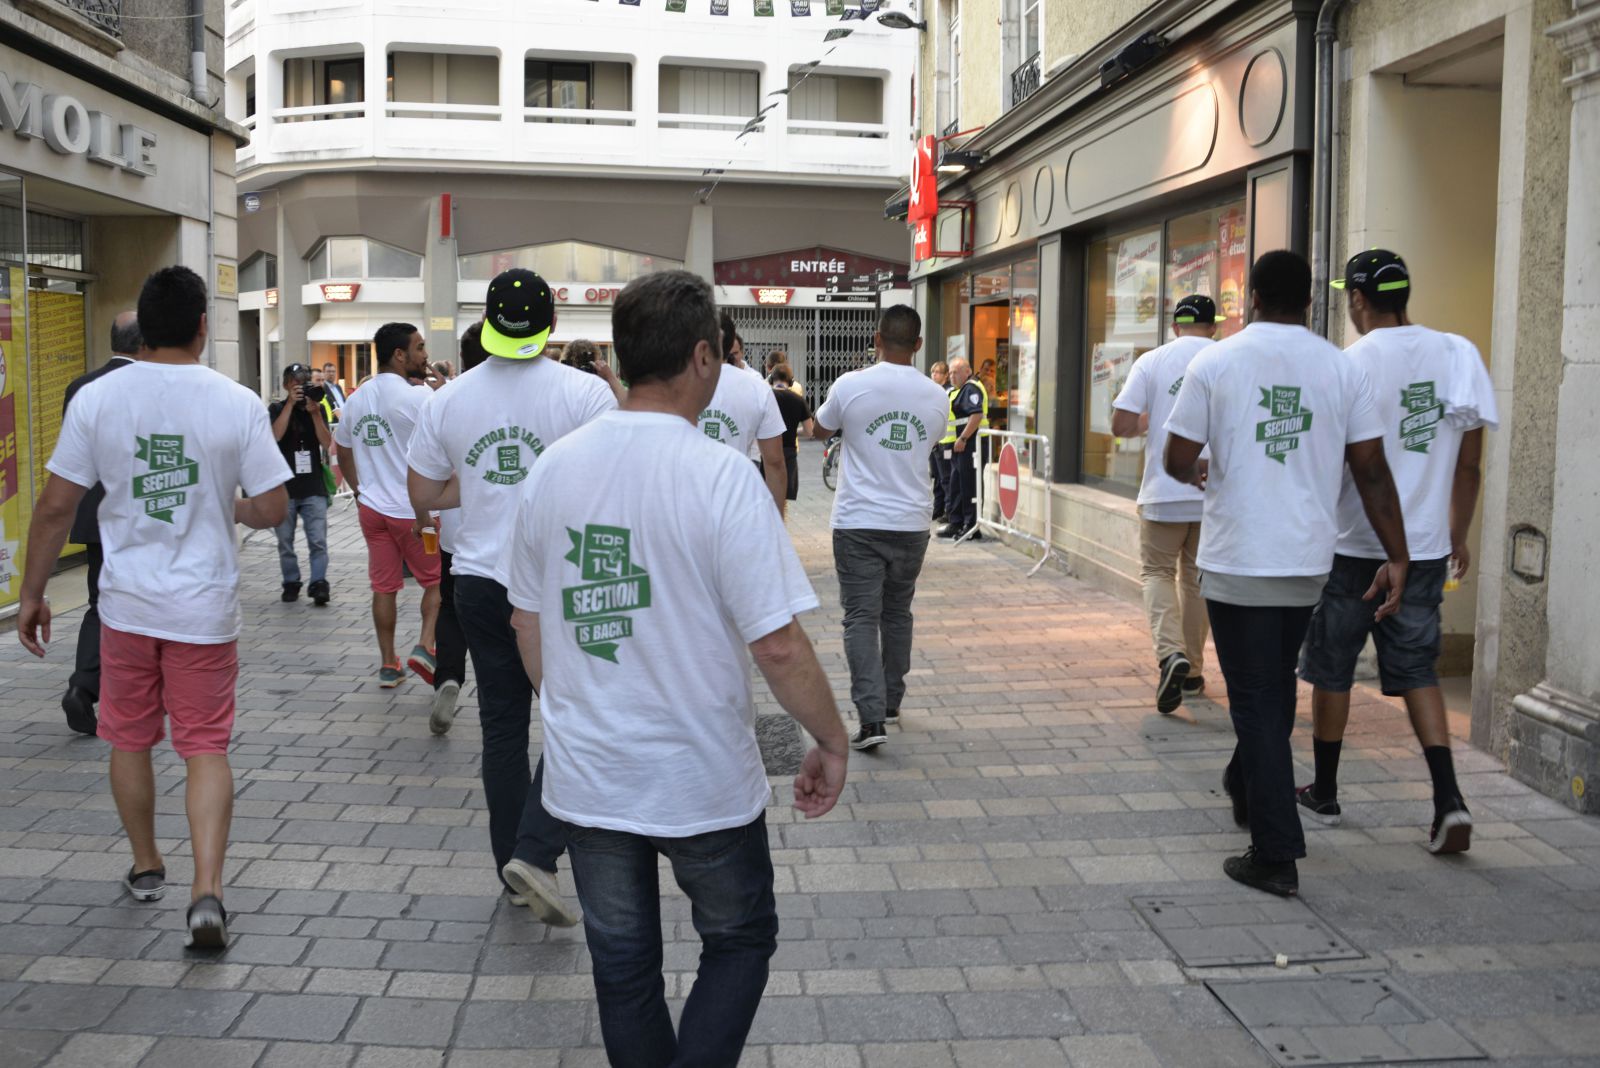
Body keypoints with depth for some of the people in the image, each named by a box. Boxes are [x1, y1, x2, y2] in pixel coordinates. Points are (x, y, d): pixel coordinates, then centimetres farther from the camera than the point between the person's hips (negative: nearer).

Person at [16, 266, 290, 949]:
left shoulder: (96, 399, -6)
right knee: (206, 749, 5)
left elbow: (55, 508, -3)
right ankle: (206, 892, -6)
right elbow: (272, 510, -8)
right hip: (205, 608, -1)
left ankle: (146, 868, 35)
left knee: (129, 741, 19)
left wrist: (31, 595, 7)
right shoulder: (238, 404, -10)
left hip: (126, 604, 1)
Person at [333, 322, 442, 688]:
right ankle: (425, 646, -4)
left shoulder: (356, 399, 8)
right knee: (437, 580, 10)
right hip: (414, 510, -6)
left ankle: (388, 665, 16)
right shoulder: (419, 397, -15)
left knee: (383, 586, 11)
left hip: (372, 507, 6)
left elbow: (342, 452, 17)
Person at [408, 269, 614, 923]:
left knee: (502, 724, 13)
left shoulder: (449, 399, 3)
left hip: (479, 581, 4)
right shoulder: (584, 392, -9)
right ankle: (536, 852, -7)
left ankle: (513, 860, 22)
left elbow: (422, 496, 9)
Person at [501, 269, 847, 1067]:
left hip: (587, 777, 5)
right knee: (739, 942, 19)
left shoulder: (553, 467, -2)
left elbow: (528, 622, 8)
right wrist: (832, 743, -5)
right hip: (702, 782, -4)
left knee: (621, 966, 19)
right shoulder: (719, 475, -18)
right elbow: (778, 646, -20)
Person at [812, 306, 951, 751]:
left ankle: (871, 717, -11)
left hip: (858, 523, -3)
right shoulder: (936, 397, 0)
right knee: (898, 614, 18)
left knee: (861, 618, -2)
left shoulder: (851, 385, -9)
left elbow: (819, 431, 10)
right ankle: (891, 702, 30)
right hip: (911, 525, 3)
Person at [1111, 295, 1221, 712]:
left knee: (1157, 572, 10)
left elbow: (1121, 425, -9)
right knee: (1198, 577, 15)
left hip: (1164, 492, -2)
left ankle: (1170, 654, -13)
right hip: (1215, 490, 2)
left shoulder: (1151, 361, -3)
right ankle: (1192, 670, 22)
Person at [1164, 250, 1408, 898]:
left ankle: (1275, 856, 1)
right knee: (1276, 686, 23)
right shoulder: (1342, 368, 1)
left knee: (1256, 701, 1)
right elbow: (1372, 471, 0)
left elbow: (1177, 462, -3)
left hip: (1237, 562, -4)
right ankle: (1248, 792, 44)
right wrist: (1398, 558, 4)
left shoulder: (1215, 363, -5)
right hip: (1309, 561, 4)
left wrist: (1200, 474, 20)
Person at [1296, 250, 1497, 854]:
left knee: (1332, 671, 11)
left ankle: (1324, 793, 23)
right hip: (1425, 548, 4)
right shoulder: (1458, 354, 1)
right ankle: (1449, 799, -1)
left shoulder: (1351, 364, -12)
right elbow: (1470, 461, 5)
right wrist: (1457, 534, 16)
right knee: (1417, 671, 12)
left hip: (1353, 548, -4)